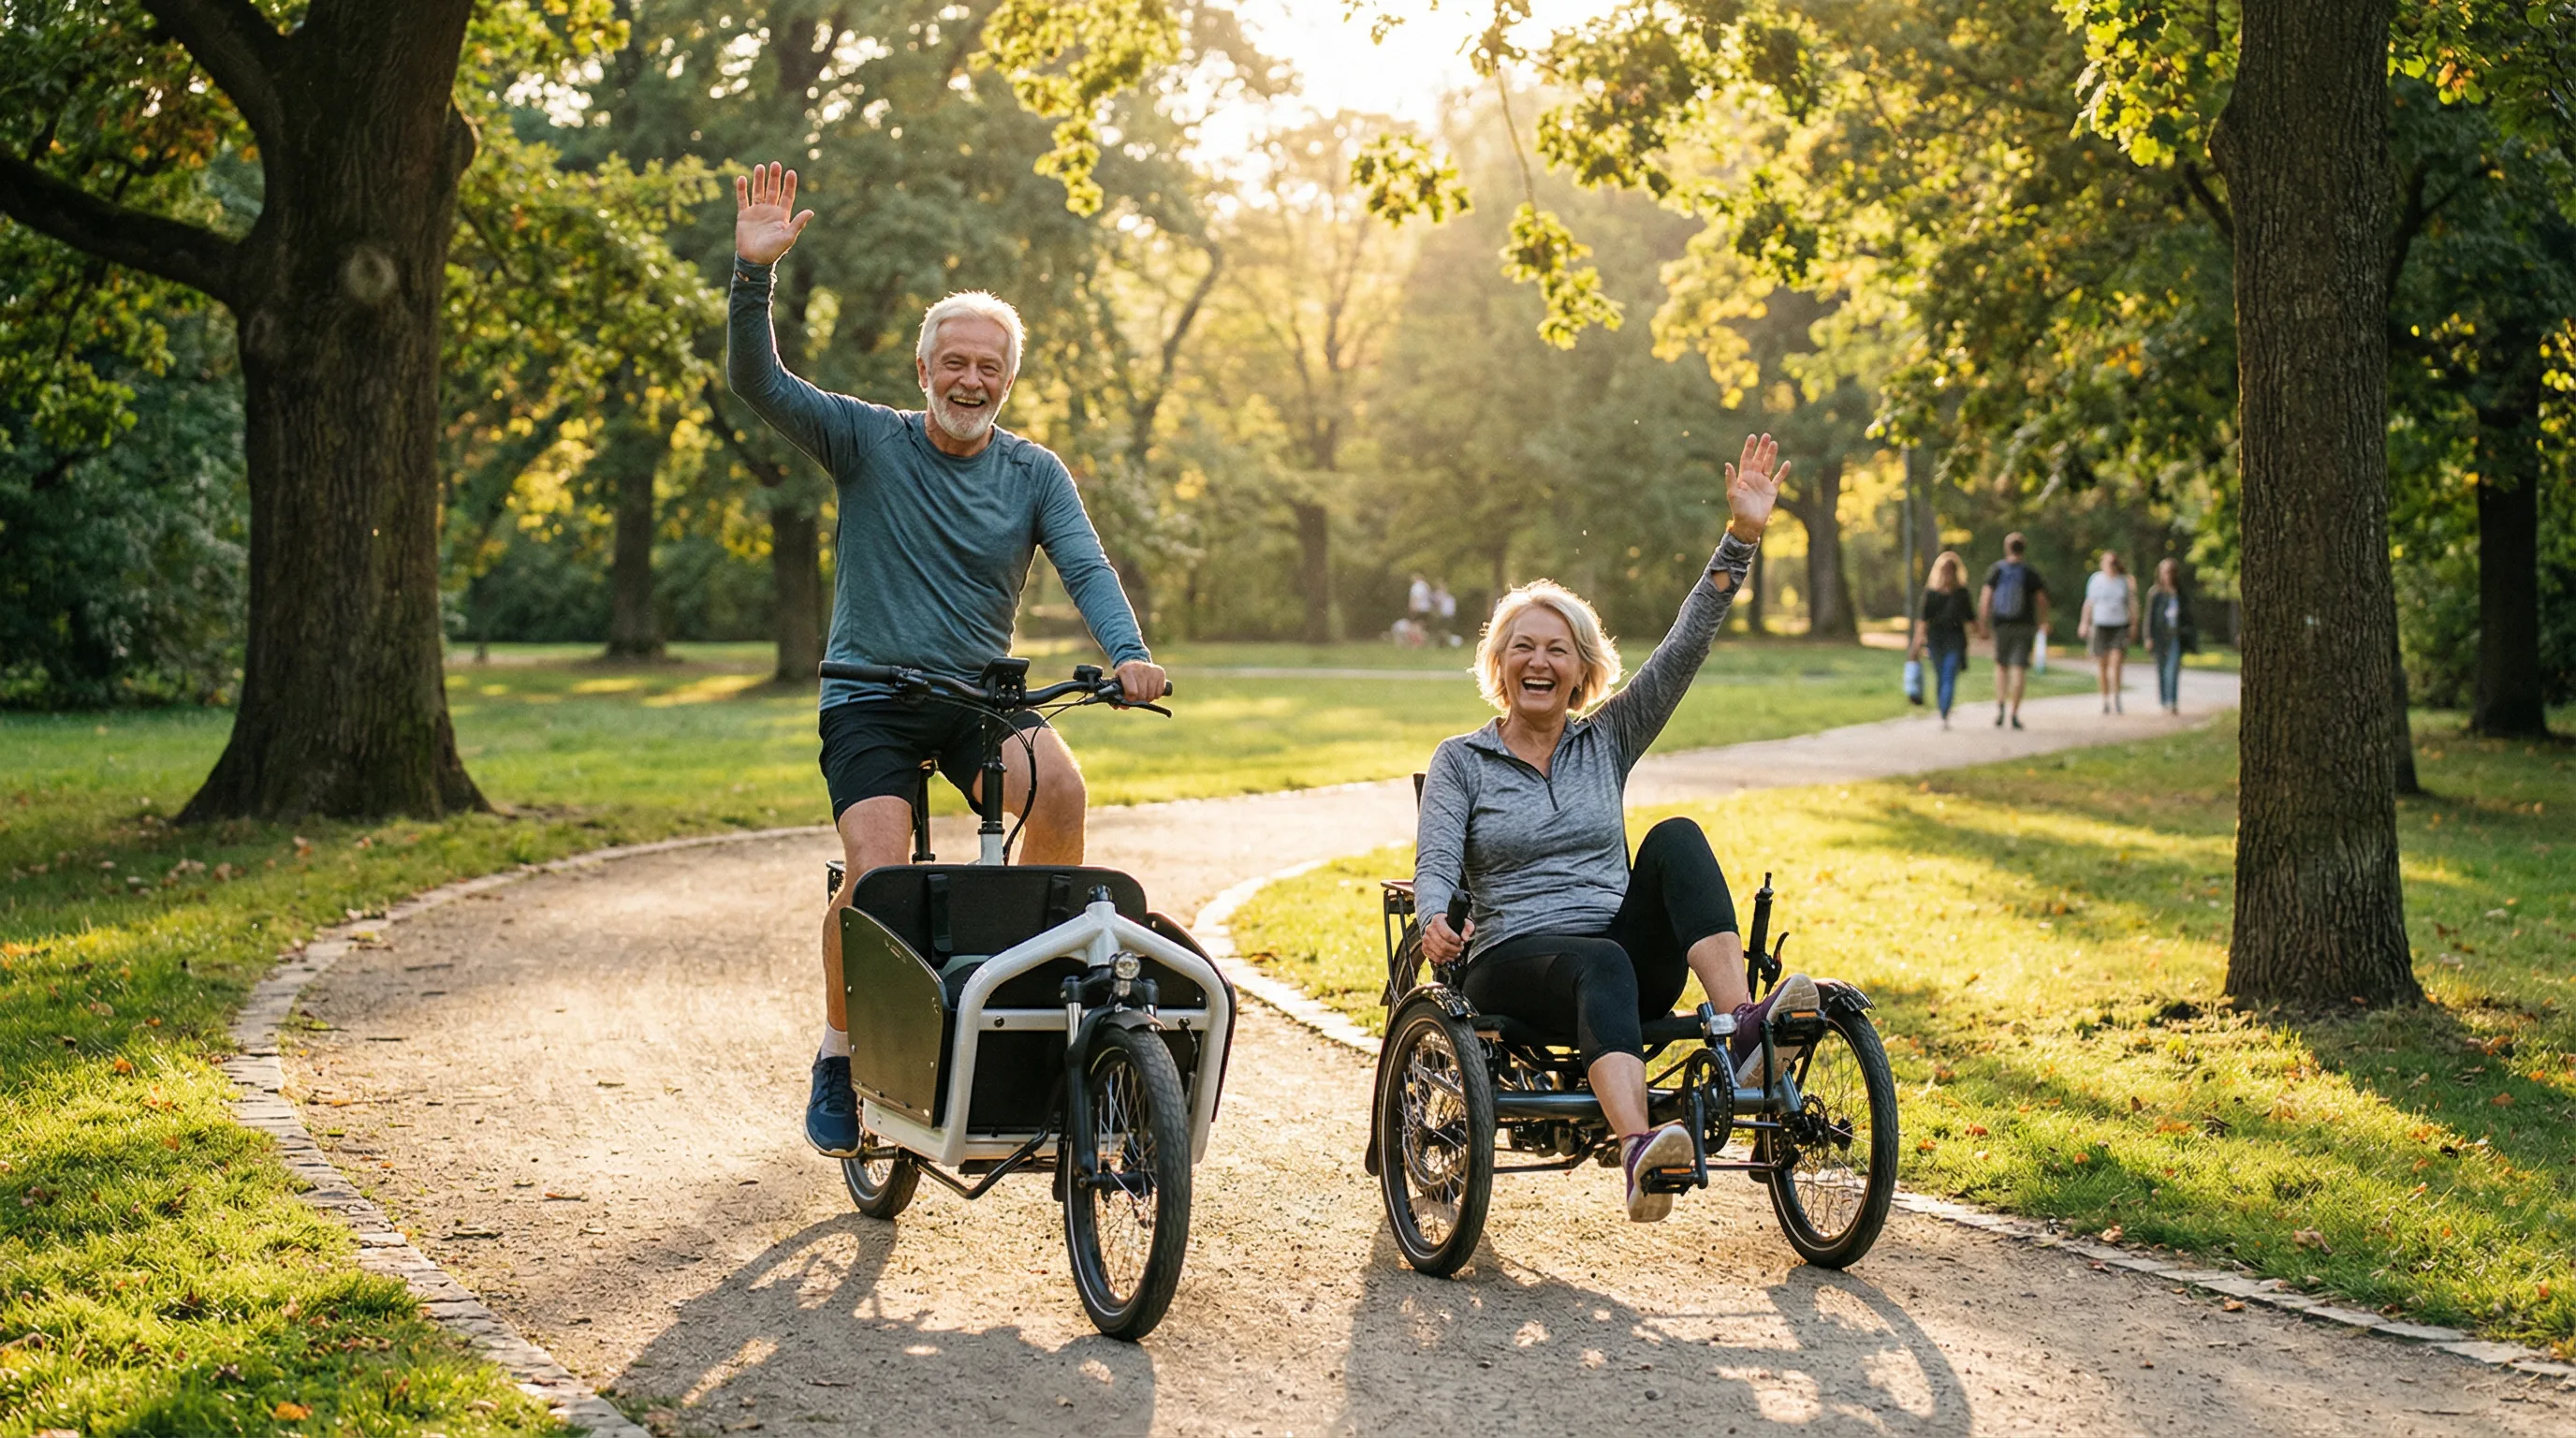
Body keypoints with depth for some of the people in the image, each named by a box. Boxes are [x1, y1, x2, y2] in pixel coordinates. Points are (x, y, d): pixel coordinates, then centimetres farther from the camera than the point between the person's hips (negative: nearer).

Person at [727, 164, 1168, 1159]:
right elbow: (757, 383, -11)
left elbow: (1086, 567, -7)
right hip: (870, 697, -2)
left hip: (981, 695, 2)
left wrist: (1129, 654, -26)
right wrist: (753, 273, -26)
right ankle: (839, 1051, 1)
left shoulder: (1034, 474, 5)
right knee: (879, 874, -22)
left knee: (1058, 790, -29)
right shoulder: (868, 441, 0)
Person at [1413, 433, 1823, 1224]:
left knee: (1676, 837, -24)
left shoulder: (1607, 741, 15)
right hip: (1513, 960, -3)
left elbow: (1685, 644, 5)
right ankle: (1637, 1151, -64)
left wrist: (1742, 535, -4)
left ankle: (1743, 1027, -43)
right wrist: (1434, 921, -30)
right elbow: (1435, 859, -6)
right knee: (1603, 963, -38)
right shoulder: (1460, 760, 9)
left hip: (1631, 955, 3)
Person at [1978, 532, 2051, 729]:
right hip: (2024, 625, -1)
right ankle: (2014, 712, -9)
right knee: (2019, 668, -2)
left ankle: (2000, 705, 2)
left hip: (2001, 625, 1)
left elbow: (1985, 597, -8)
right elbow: (2041, 600, -3)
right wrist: (2043, 622, 13)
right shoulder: (2031, 572, -3)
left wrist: (1983, 623, -4)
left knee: (2001, 665, 18)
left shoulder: (1996, 570, -1)